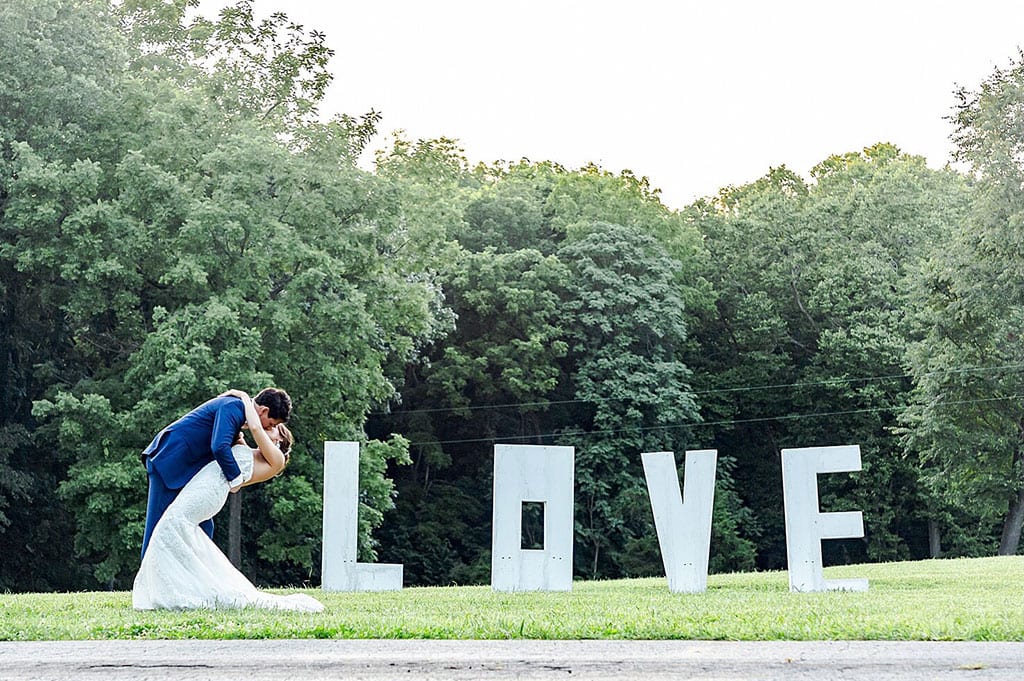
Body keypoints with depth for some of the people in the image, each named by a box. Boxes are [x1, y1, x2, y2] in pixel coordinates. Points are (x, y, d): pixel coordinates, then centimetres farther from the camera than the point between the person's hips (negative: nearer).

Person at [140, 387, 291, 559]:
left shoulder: (237, 408, 13)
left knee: (202, 525, 7)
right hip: (169, 460, -10)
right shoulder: (232, 407, -19)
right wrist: (235, 477, -19)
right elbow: (219, 447, -30)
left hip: (186, 466, 10)